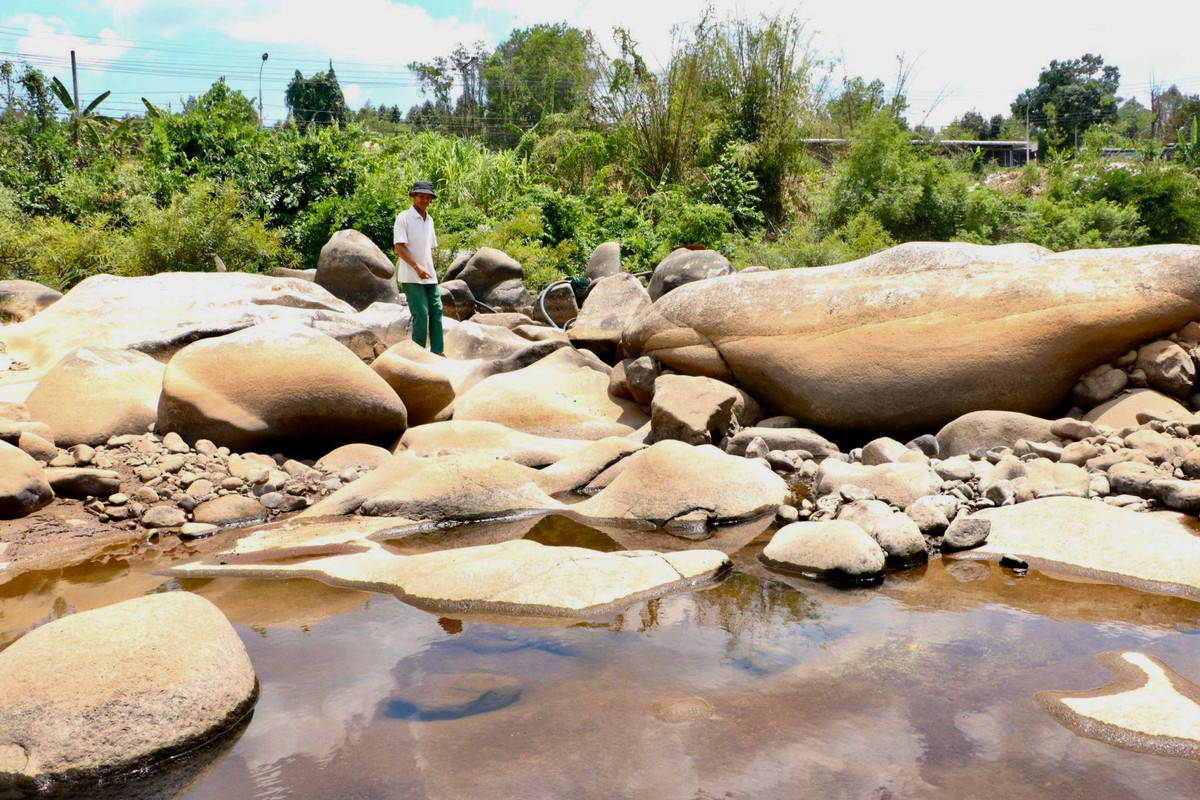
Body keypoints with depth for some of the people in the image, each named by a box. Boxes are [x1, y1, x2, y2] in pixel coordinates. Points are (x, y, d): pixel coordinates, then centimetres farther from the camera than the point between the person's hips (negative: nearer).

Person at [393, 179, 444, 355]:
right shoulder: (403, 218, -7)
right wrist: (417, 267, -21)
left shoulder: (429, 219, 15)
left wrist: (431, 269, 15)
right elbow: (399, 247, -14)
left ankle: (437, 351, 8)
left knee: (436, 311, 3)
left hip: (429, 276, 7)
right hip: (411, 276, -7)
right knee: (421, 313, -9)